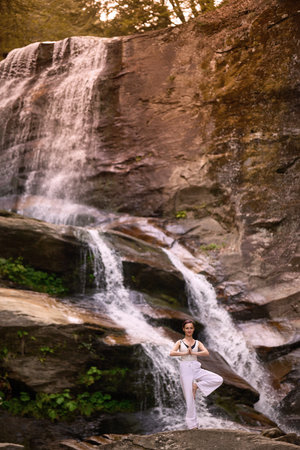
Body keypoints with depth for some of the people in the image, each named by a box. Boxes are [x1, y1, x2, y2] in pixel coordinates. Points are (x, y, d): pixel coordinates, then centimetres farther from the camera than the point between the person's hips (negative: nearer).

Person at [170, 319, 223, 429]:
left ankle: (197, 385, -2)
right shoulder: (180, 342, 6)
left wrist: (193, 353, -13)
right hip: (185, 369, -3)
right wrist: (185, 353, -13)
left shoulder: (197, 343, 11)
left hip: (196, 369, 3)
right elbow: (171, 353, -12)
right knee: (189, 398, -4)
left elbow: (206, 353, -7)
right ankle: (192, 424, 7)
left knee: (219, 380, -13)